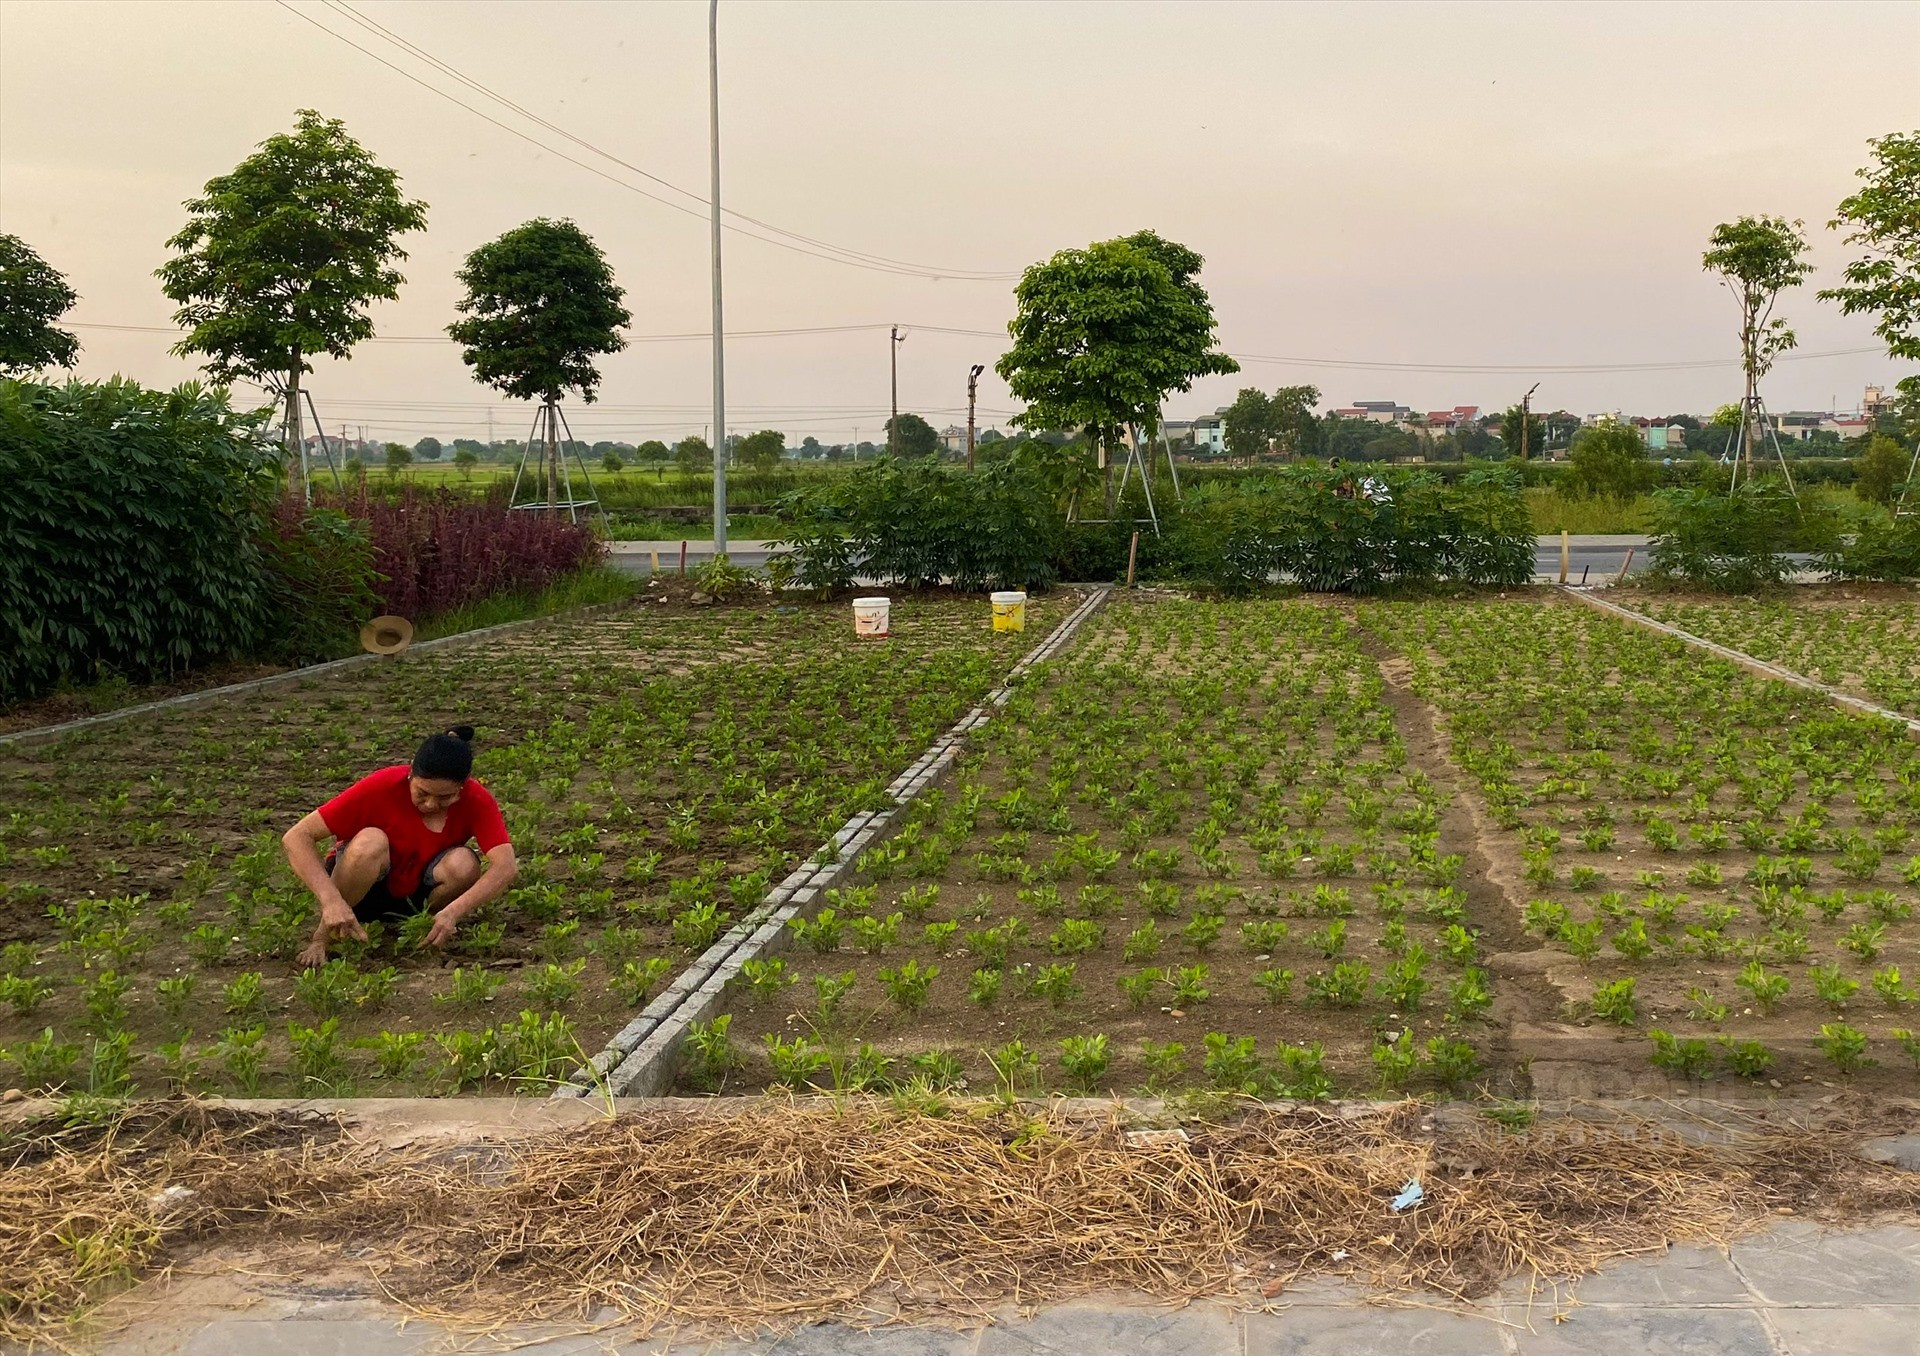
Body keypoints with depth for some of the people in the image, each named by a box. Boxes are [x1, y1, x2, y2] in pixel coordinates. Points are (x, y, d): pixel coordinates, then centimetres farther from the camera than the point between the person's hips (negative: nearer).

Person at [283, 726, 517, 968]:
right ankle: (322, 938, -16)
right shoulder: (382, 787, -28)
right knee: (370, 842, -36)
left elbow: (505, 867, -35)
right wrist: (332, 901, -44)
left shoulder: (477, 800, -22)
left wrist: (452, 912, -50)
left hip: (417, 897, 2)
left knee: (463, 863, -31)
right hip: (365, 892, -2)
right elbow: (297, 837, -30)